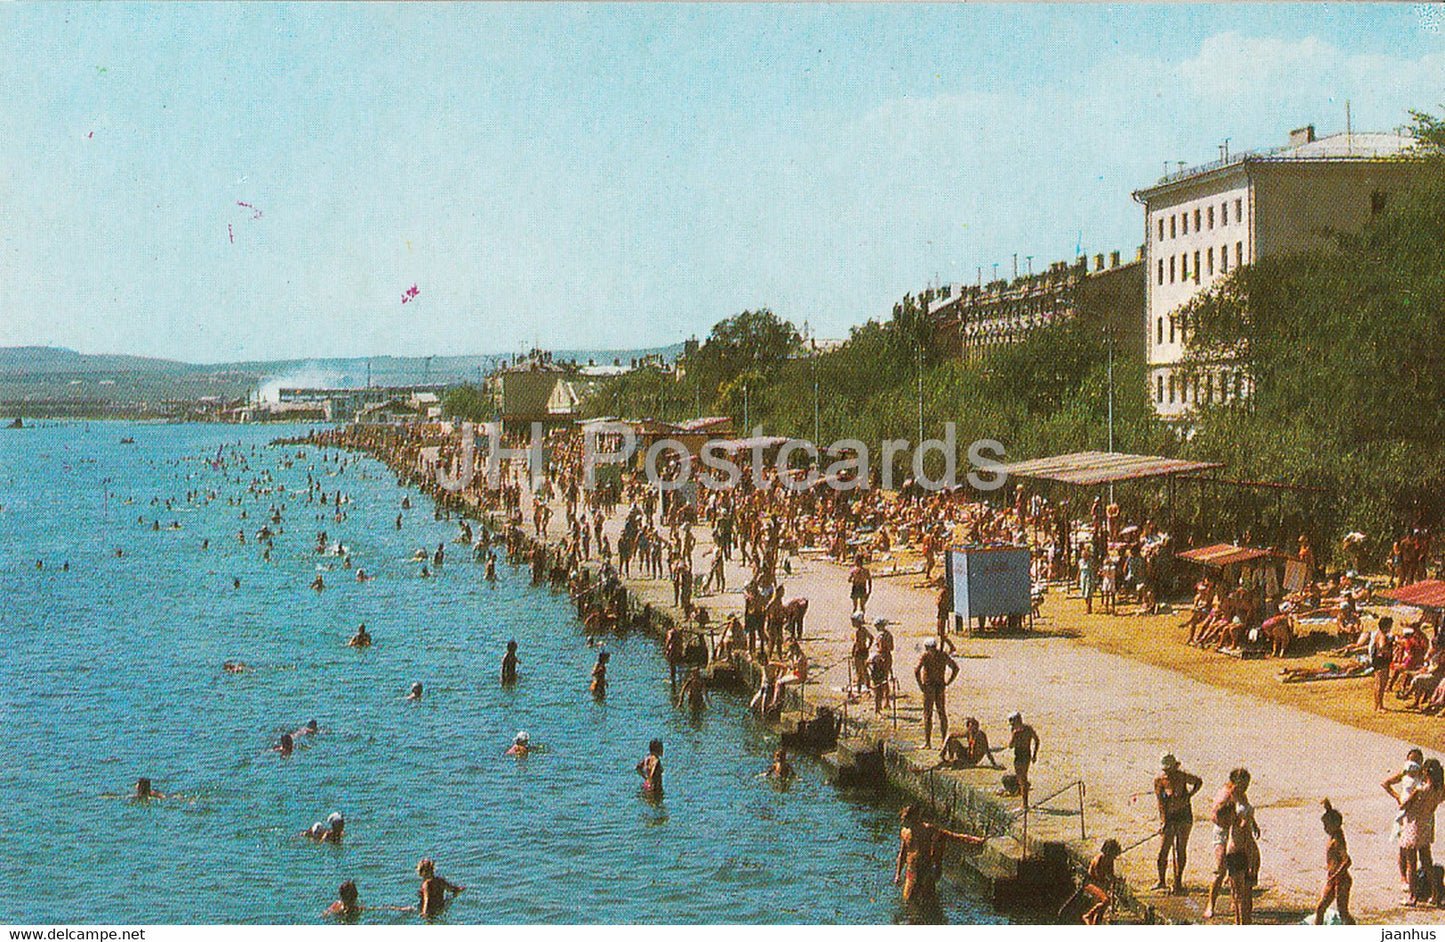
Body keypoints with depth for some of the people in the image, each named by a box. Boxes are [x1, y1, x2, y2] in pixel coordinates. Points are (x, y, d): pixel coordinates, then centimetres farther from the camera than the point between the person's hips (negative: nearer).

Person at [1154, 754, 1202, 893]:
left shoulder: (1182, 777, -6)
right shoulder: (1158, 781, -4)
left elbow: (1199, 782, 13)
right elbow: (1160, 803, -7)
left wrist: (1189, 795, -2)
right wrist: (1163, 821, -14)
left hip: (1184, 816, -1)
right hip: (1168, 817, 1)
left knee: (1181, 850, 0)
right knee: (1163, 850, -3)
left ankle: (1178, 882, 7)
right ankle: (1161, 881, 12)